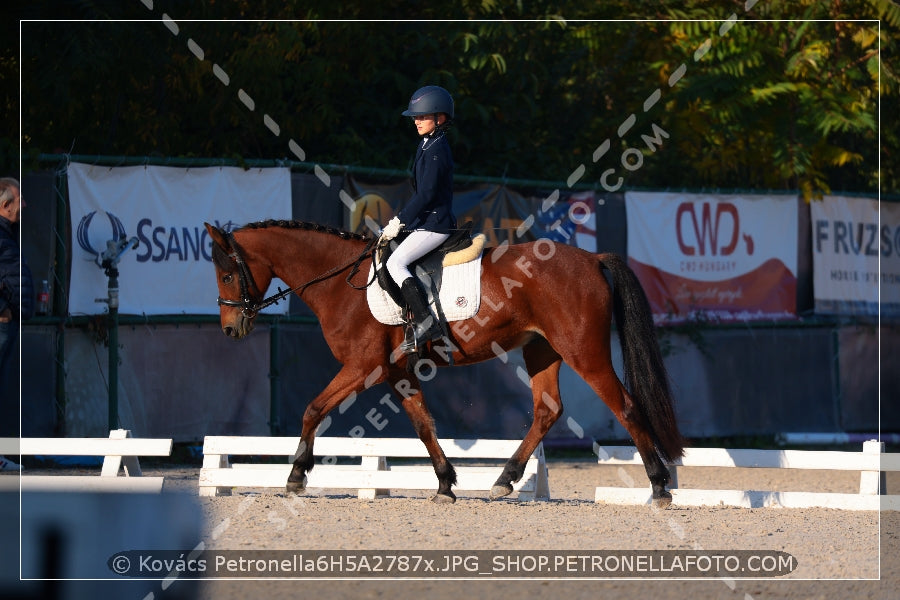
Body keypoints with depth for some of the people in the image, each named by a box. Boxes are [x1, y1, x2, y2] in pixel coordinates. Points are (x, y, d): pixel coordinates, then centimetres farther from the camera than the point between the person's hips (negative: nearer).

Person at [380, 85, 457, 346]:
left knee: (396, 263, -21)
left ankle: (425, 321, -27)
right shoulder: (427, 145, 16)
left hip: (435, 224, -11)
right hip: (425, 222, 11)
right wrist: (400, 220, 18)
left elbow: (425, 194, -21)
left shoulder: (436, 151, -16)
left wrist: (399, 222, -17)